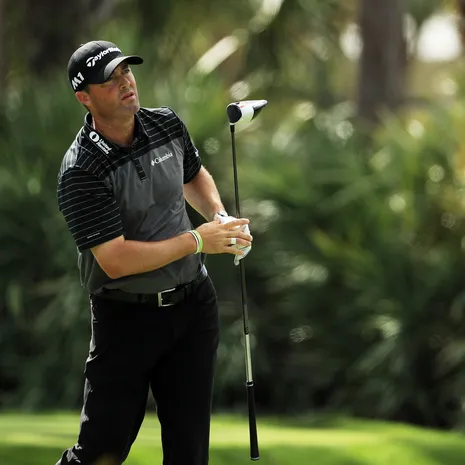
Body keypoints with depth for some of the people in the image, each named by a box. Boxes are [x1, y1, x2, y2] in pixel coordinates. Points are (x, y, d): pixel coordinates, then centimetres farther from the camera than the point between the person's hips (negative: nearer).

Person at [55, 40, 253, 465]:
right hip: (126, 315, -5)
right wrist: (197, 240, -19)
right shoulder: (80, 172, -19)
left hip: (193, 304, 5)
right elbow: (116, 261, -24)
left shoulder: (168, 124, 1)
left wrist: (220, 218, 4)